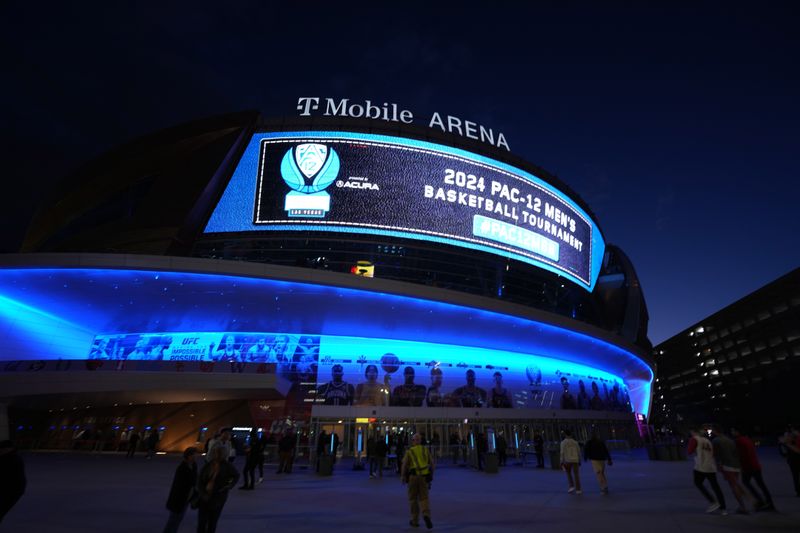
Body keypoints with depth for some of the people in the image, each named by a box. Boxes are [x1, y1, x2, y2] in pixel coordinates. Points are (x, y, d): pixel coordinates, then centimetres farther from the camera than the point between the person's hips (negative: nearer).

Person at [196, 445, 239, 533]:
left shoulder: (227, 466, -10)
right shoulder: (208, 465, -8)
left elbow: (236, 475, 6)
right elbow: (200, 480, -1)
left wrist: (230, 485, -5)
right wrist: (202, 494, -9)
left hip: (217, 499, -1)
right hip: (204, 498, 1)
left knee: (212, 523, 12)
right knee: (202, 522, 7)